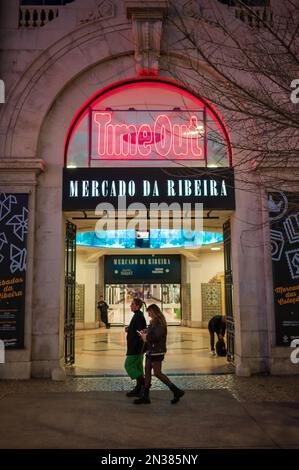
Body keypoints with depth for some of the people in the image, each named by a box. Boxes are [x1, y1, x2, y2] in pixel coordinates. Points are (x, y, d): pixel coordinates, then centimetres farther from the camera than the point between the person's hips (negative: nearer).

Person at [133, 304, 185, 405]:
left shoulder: (159, 322, -17)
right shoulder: (154, 322, 12)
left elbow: (156, 336, -26)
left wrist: (146, 337, -10)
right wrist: (145, 333, 3)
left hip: (157, 352, -10)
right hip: (151, 351, 10)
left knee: (157, 373, -5)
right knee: (147, 371, 11)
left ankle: (176, 391, 6)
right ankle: (145, 397, 18)